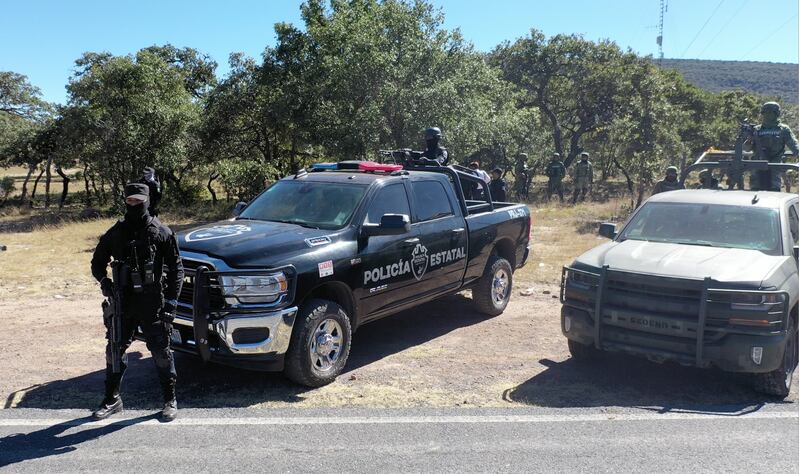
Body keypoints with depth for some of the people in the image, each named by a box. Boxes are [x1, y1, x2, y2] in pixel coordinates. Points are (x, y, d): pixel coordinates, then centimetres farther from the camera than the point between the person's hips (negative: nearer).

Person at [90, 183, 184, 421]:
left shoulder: (161, 232, -3)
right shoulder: (115, 233, 7)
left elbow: (176, 268, -1)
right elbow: (97, 262, 18)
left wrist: (171, 301, -7)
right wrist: (104, 281, -4)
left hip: (153, 305, -4)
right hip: (123, 303, 4)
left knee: (161, 352, 2)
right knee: (114, 350, 11)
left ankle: (170, 401, 15)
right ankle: (112, 399, 28)